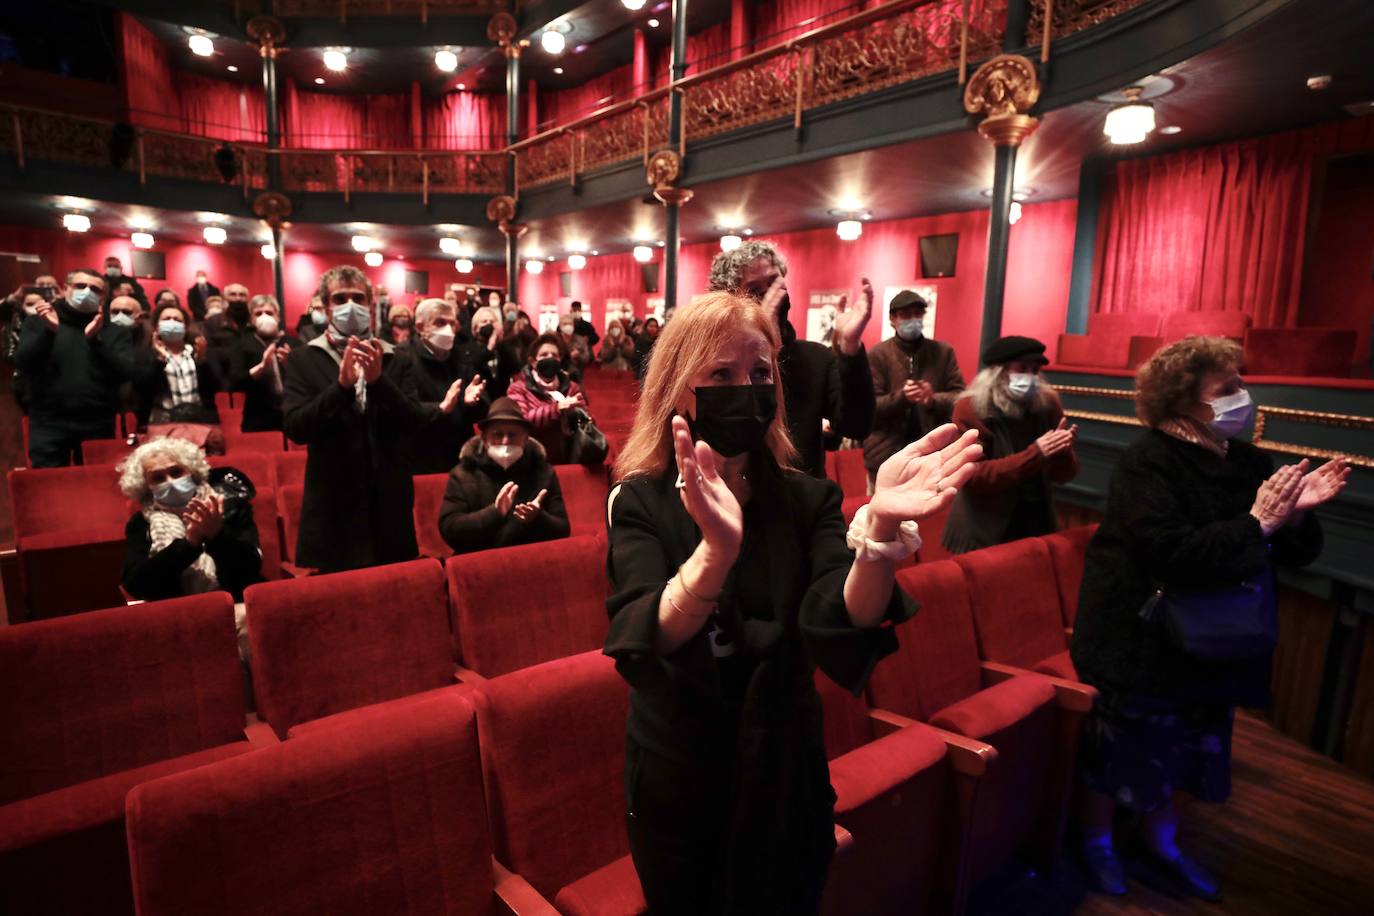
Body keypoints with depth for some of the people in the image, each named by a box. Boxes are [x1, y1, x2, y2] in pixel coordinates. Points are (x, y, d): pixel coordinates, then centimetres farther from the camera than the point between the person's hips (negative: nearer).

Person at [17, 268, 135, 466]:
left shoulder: (115, 331, 9)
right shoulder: (38, 322, 10)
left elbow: (126, 372, -6)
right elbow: (22, 364, -3)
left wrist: (95, 339, -19)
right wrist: (48, 331, -16)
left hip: (98, 426, 0)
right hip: (49, 424, 0)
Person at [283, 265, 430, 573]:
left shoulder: (393, 359, 6)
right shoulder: (303, 359, 2)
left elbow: (414, 423, -4)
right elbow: (295, 428, -9)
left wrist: (378, 379, -19)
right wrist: (341, 384, -23)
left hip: (388, 500, 2)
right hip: (333, 503, -1)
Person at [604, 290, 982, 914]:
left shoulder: (808, 499, -9)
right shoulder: (641, 501, -15)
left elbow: (841, 634, -24)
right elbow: (642, 647, -31)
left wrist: (881, 529, -43)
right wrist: (716, 549, -50)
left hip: (785, 776, 2)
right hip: (676, 785, -1)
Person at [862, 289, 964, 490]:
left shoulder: (944, 351, 8)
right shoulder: (877, 355, 0)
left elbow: (960, 396, 4)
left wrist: (934, 400, -17)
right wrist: (901, 397, -23)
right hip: (887, 454, -2)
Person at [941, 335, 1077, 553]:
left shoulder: (1047, 404, -3)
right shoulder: (970, 409, -14)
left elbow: (1064, 475, 2)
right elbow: (972, 476, -21)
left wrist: (1063, 452, -21)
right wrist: (1034, 455, -27)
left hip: (1036, 525, 4)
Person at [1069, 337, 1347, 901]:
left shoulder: (1248, 462, 1)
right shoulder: (1148, 462, -20)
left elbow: (1293, 555, 3)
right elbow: (1169, 551, -33)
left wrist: (1297, 512, -16)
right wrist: (1256, 524, -30)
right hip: (1140, 639, -7)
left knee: (1179, 746, 22)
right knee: (1120, 746, 9)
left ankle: (1160, 838, 45)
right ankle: (1096, 840, 33)